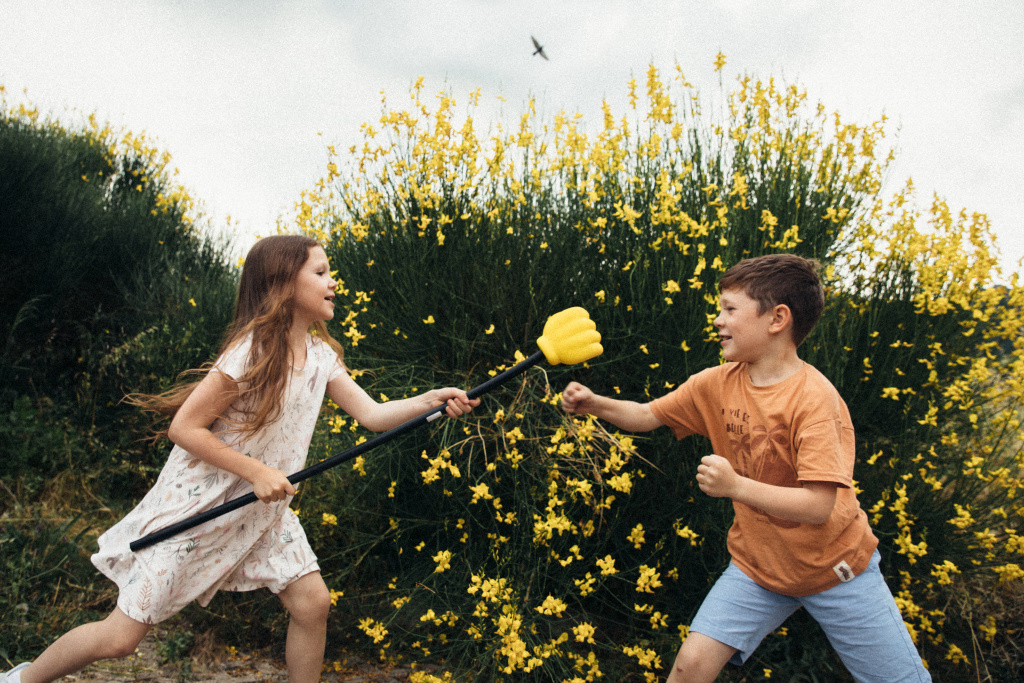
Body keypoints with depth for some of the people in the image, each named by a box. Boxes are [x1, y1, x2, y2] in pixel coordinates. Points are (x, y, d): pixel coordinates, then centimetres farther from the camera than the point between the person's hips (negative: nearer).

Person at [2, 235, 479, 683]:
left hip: (262, 509, 7)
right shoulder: (250, 352, -22)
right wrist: (256, 471, -23)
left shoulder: (320, 354, -1)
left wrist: (434, 399, -19)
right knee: (119, 638, 1)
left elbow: (373, 414, -4)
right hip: (199, 504, -6)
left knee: (312, 602, -3)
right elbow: (184, 428, -19)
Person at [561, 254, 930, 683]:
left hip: (834, 568, -3)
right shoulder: (716, 384, -8)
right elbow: (646, 416, 2)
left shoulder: (815, 397, -25)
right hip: (757, 564, 4)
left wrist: (735, 486, -36)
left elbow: (819, 506, -29)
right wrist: (594, 403, -14)